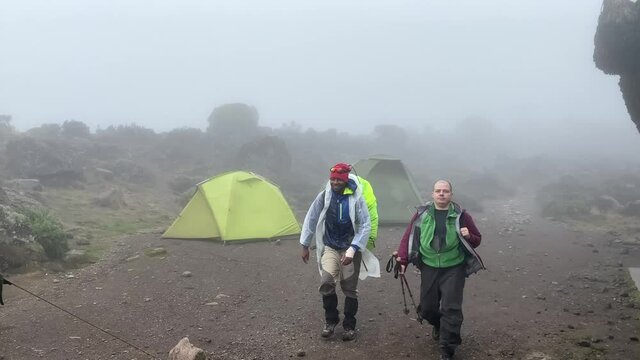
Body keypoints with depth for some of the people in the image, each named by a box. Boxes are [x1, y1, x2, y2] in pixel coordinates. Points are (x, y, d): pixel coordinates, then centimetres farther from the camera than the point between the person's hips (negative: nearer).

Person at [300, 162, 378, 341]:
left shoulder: (356, 198, -14)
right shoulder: (324, 196, -8)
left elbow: (365, 225, -13)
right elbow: (311, 220, 3)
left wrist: (353, 249, -22)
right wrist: (305, 245, 7)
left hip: (350, 249, -1)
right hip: (330, 248, 1)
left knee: (350, 289, 5)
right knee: (326, 282, -18)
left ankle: (349, 326, 24)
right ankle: (330, 320, 3)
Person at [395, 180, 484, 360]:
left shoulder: (460, 216, -2)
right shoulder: (422, 214, 0)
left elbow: (477, 239, 7)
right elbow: (408, 237, 3)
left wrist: (468, 236, -16)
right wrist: (402, 259, -7)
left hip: (453, 269, -2)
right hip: (429, 268, 2)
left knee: (451, 309, -7)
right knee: (427, 308, 12)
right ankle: (439, 325, 46)